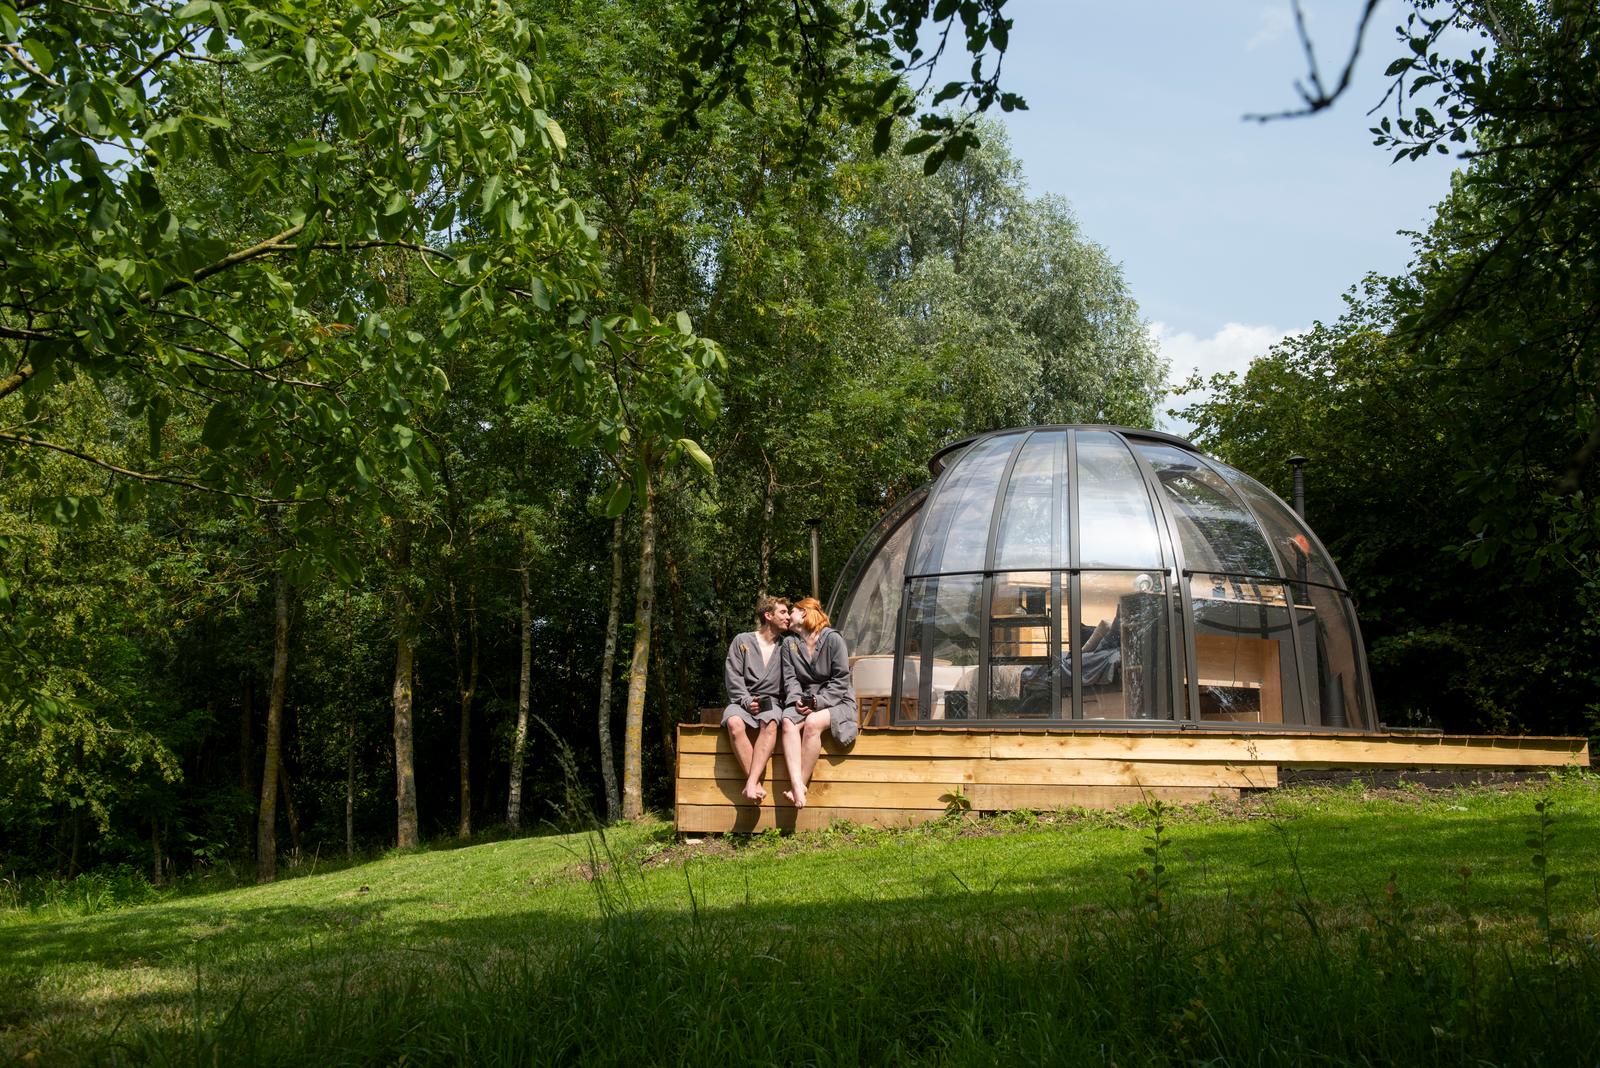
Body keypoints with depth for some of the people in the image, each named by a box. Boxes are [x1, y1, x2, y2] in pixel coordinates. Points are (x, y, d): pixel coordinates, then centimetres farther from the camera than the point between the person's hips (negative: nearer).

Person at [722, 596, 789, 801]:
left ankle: (751, 783, -44)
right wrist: (747, 701, -12)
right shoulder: (742, 641, 12)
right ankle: (756, 783, -36)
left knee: (770, 723, -36)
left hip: (772, 702, 1)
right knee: (734, 722, -36)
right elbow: (733, 677, 3)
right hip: (743, 701, -1)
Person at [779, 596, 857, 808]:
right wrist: (796, 699, -14)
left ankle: (801, 785, -29)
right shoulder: (789, 643, 14)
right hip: (804, 700, 4)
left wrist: (819, 702, -16)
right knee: (788, 721, -30)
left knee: (812, 723, -35)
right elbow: (790, 678, 6)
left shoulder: (833, 639, -2)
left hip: (835, 701, -4)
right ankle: (797, 785, -44)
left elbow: (841, 680, -6)